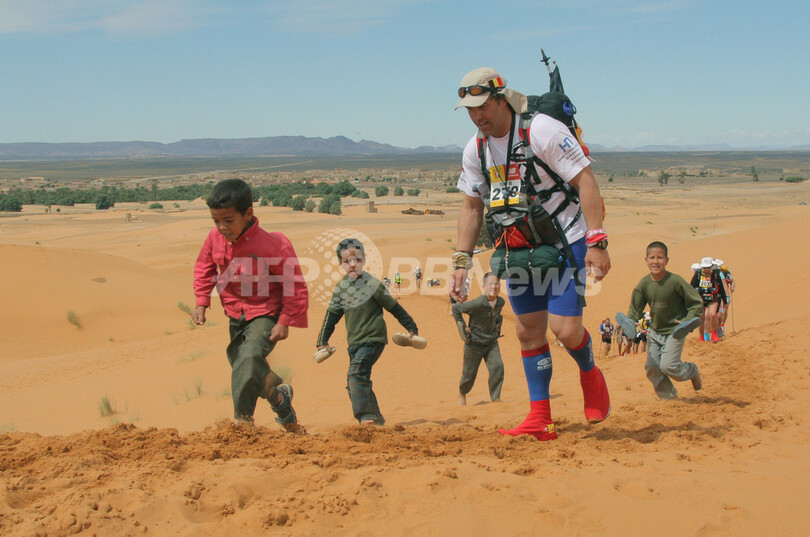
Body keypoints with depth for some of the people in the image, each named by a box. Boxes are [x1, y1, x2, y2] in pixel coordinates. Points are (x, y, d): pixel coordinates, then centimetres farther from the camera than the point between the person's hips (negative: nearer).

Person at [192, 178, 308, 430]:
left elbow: (295, 286, -16)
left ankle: (243, 420, -13)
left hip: (265, 315, -6)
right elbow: (204, 267, 11)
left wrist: (284, 322, -17)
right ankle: (279, 396, 43)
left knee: (249, 359, -26)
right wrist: (201, 302, 0)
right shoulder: (215, 238, -11)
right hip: (235, 316, 6)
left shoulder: (272, 244, -26)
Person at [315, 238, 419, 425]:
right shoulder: (340, 287, 8)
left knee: (356, 374, -21)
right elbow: (332, 314, 17)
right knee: (360, 380, 8)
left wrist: (411, 328, 3)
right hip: (354, 342, 7)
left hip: (373, 339, -7)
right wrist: (323, 340, 14)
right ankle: (375, 418, 19)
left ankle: (366, 416, -22)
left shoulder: (371, 284, -9)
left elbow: (394, 307, -2)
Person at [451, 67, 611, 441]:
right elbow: (471, 207, 12)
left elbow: (585, 181, -18)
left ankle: (590, 375, 19)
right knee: (528, 331, 3)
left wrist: (596, 243, -24)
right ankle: (540, 420, 10)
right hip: (518, 248, 6)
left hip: (565, 241, -6)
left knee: (564, 328, -14)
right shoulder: (475, 150, 3)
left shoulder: (542, 131, -17)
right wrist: (462, 262, 5)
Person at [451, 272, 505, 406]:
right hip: (474, 343, -4)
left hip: (491, 341, 4)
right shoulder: (477, 304, -28)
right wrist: (463, 327, -12)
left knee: (497, 367, -16)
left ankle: (495, 397, -2)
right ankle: (462, 394, 39)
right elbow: (456, 308, -15)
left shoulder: (501, 302, -8)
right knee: (469, 374, 9)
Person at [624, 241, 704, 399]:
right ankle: (669, 396, 19)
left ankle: (693, 372, 17)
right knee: (652, 366, -1)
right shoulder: (644, 283, -5)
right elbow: (635, 308, 3)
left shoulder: (675, 281, -17)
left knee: (668, 366, -15)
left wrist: (687, 321, -21)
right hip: (654, 331, 5)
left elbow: (696, 302, -9)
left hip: (674, 331, -5)